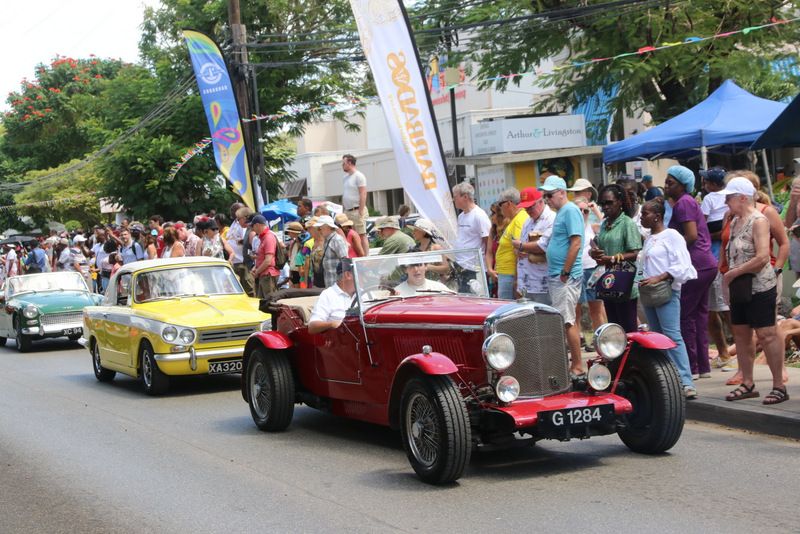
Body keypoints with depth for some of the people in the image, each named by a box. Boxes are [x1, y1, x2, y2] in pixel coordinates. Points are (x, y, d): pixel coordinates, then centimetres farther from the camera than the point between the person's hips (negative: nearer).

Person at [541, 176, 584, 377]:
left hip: (566, 277, -10)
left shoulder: (570, 211, -12)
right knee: (567, 321, 11)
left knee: (567, 322, -9)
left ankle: (577, 367, -5)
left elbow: (576, 243, -19)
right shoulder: (560, 212, 17)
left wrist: (565, 273, -19)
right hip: (556, 276, 10)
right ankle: (574, 362, 17)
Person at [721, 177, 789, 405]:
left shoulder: (758, 220, -13)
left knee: (766, 334, -8)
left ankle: (779, 386, -4)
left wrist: (733, 273, -16)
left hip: (759, 286, -9)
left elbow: (762, 257, -22)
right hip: (739, 288, 9)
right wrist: (729, 277, 4)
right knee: (741, 334, 11)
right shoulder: (735, 221, 13)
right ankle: (747, 384, 20)